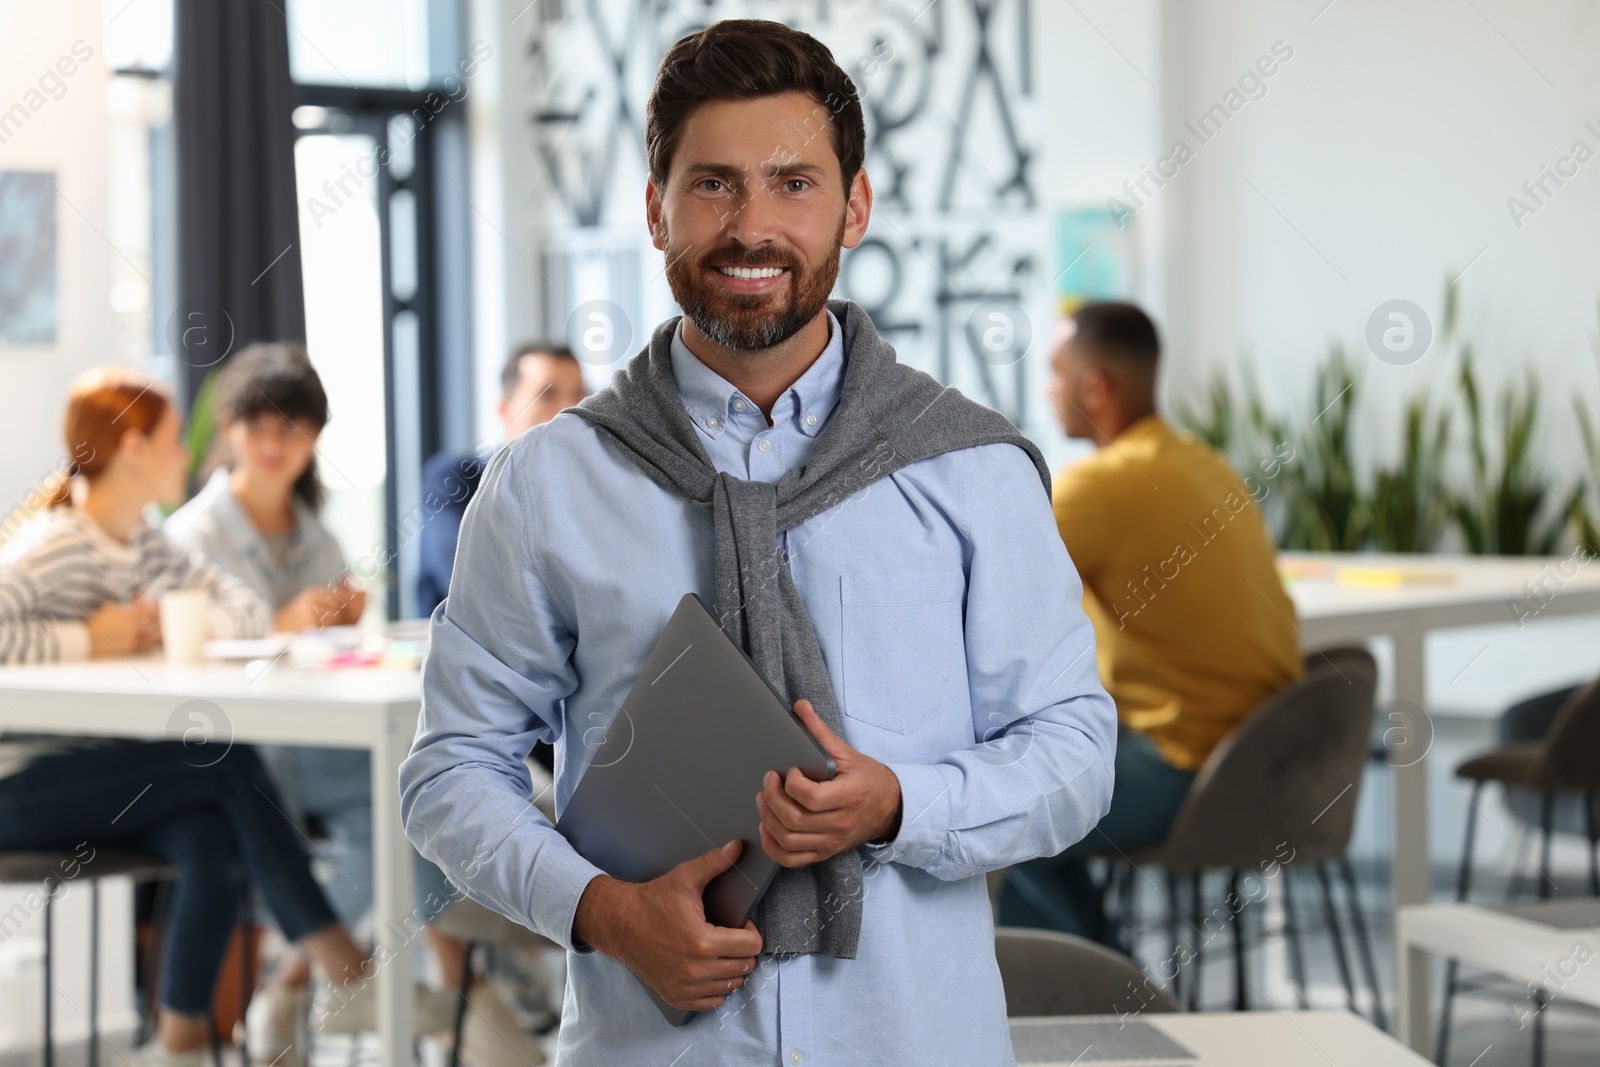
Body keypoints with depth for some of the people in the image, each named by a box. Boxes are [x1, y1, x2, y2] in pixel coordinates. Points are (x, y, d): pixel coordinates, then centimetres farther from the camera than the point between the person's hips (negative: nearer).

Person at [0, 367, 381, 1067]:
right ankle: (345, 969, -14)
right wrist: (89, 640, -21)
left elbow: (249, 609, 11)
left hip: (95, 768, 7)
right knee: (226, 762, -21)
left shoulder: (146, 547, 12)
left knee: (212, 837, -23)